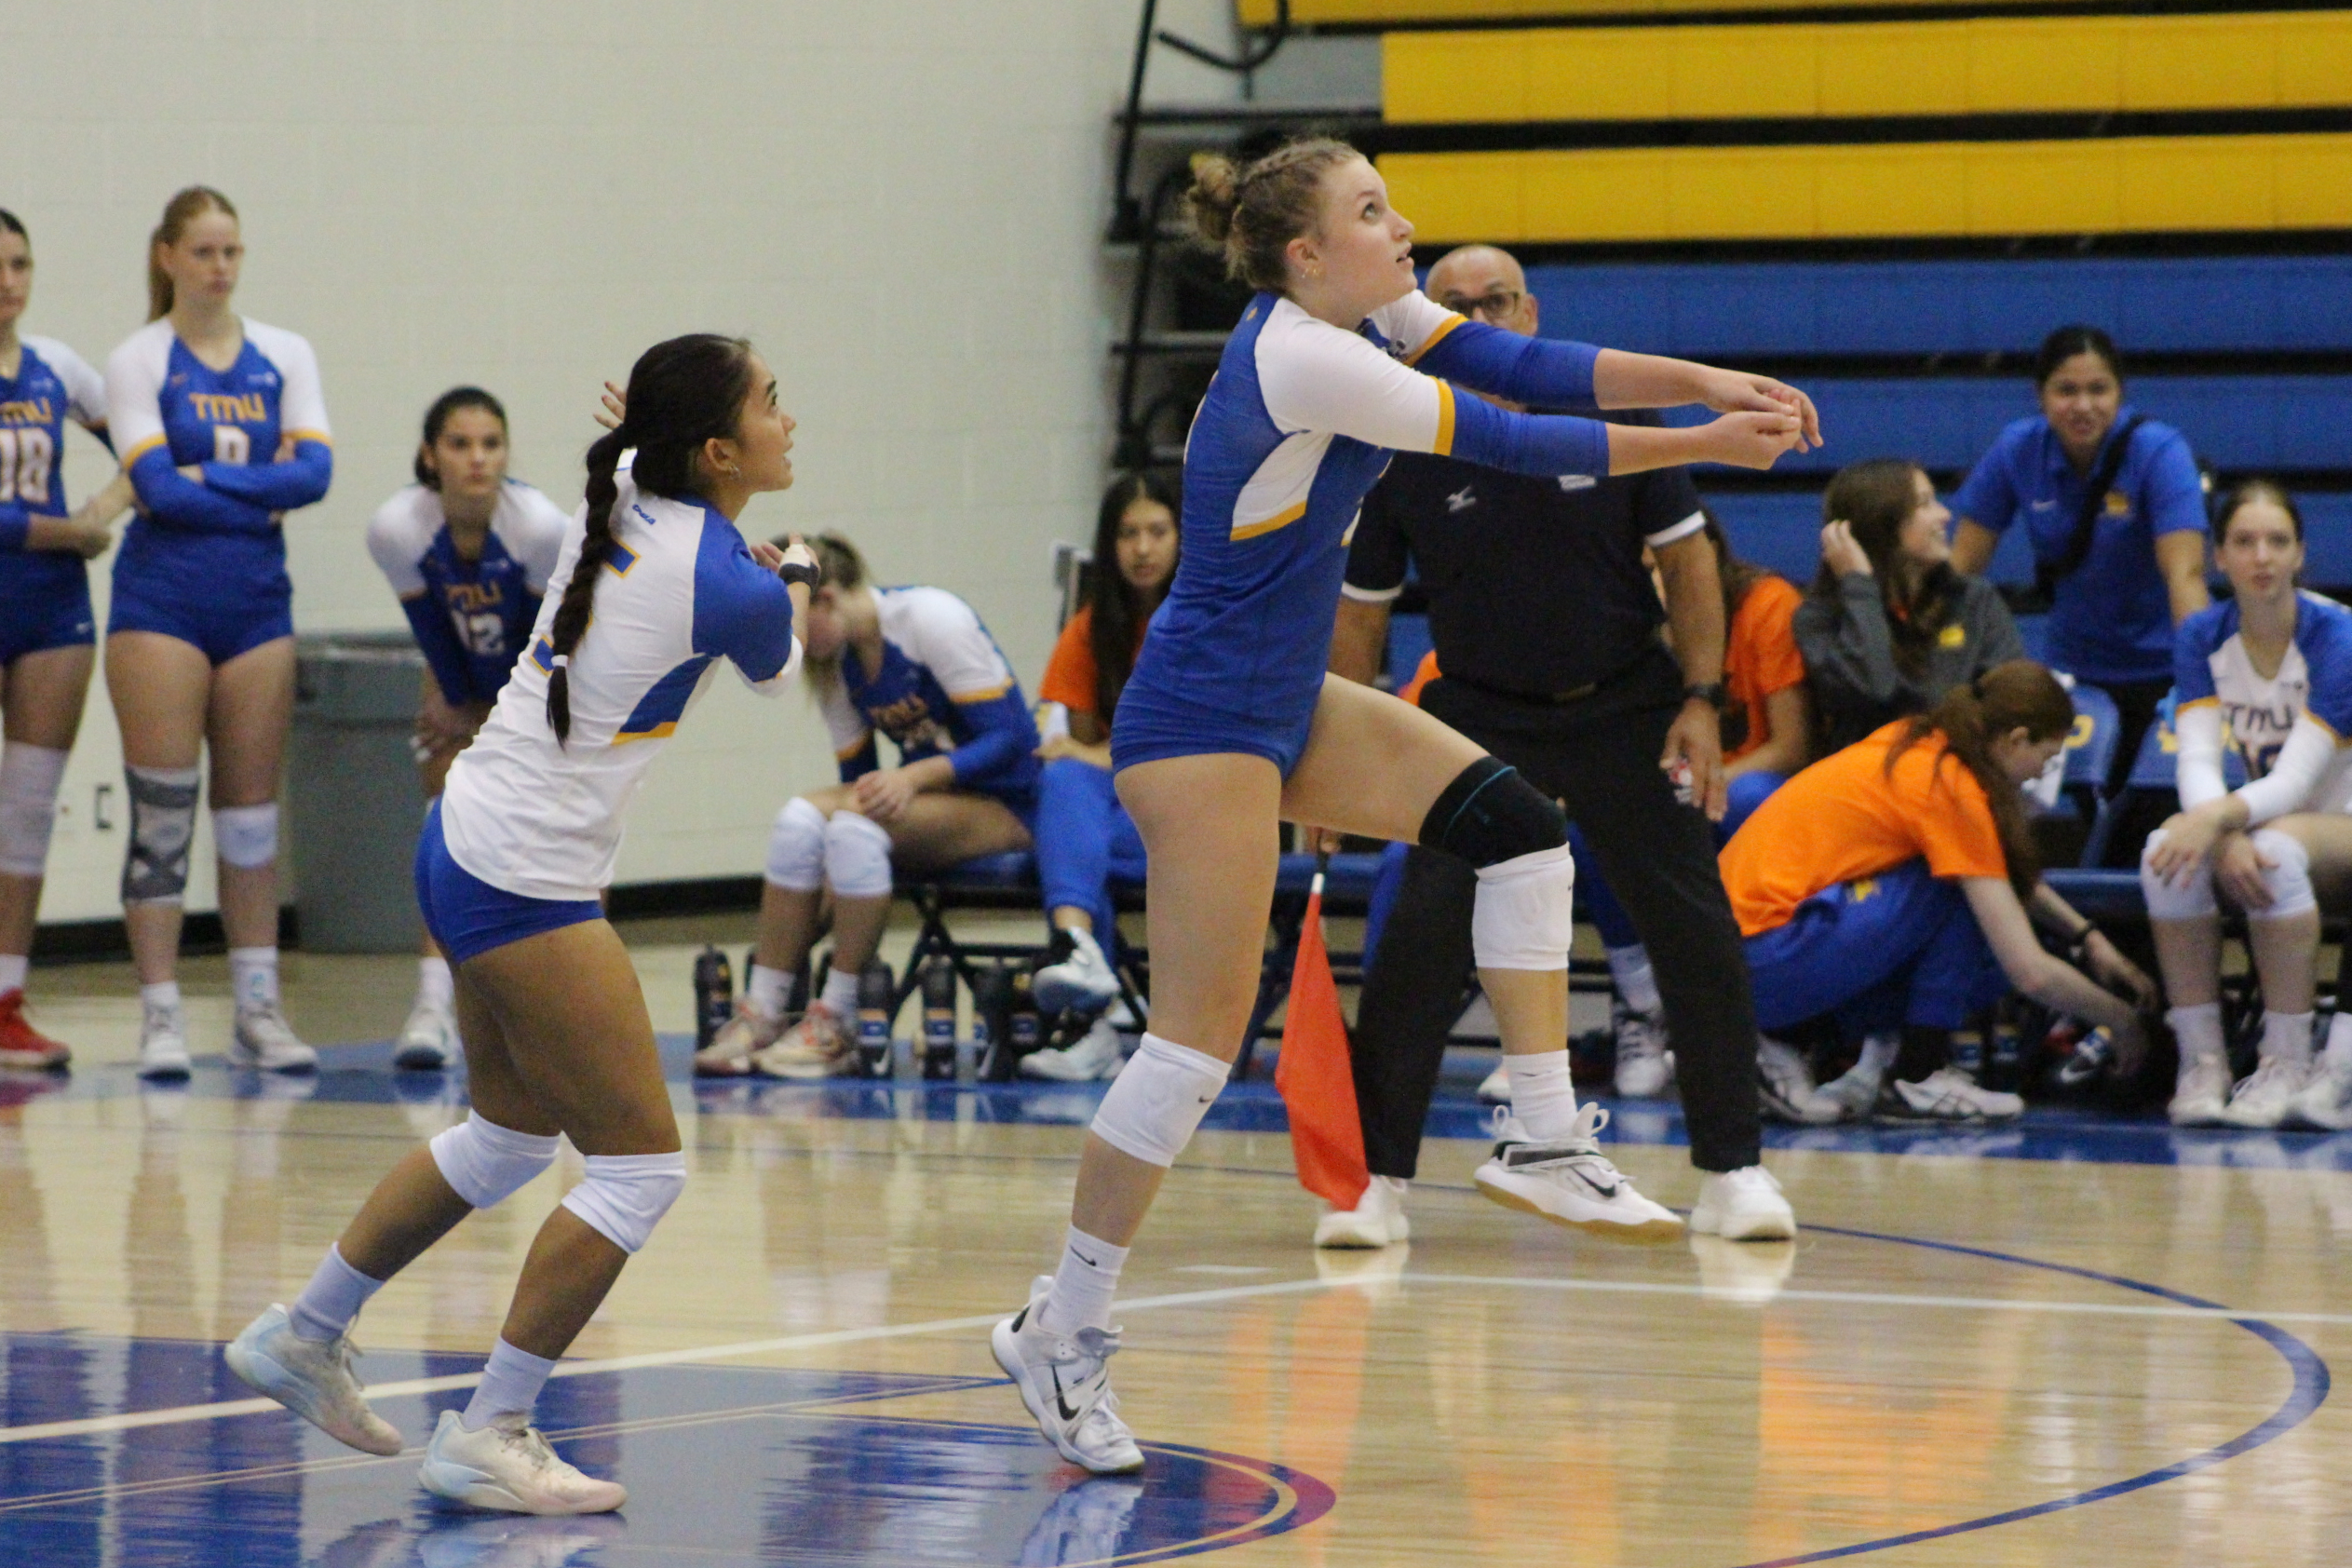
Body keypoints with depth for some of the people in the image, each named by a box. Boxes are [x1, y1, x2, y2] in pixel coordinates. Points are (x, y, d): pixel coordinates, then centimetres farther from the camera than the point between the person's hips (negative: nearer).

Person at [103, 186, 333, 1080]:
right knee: (161, 814, -5)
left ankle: (258, 1010, 11)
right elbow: (157, 485, -14)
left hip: (257, 603, 3)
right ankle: (160, 1016, -2)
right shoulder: (138, 361, -1)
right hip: (162, 601, -3)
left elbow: (314, 471, -6)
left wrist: (206, 480, -14)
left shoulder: (283, 357, 9)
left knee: (253, 814, 7)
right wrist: (262, 500, -10)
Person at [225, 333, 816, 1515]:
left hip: (466, 843, 9)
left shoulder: (619, 492, 1)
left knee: (511, 1134, 24)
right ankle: (485, 1437, -1)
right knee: (641, 1165, -3)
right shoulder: (736, 593, -19)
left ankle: (304, 1334, 36)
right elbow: (775, 669, 7)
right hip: (528, 883, -9)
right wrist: (795, 587, 27)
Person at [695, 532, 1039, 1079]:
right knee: (799, 818, -21)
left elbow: (1005, 740, -19)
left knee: (856, 825, -32)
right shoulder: (834, 662, 5)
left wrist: (913, 777, -30)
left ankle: (837, 1024, -26)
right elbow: (859, 778, 10)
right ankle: (762, 1016, -23)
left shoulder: (932, 619, -16)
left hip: (1004, 805, -7)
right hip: (923, 796, 7)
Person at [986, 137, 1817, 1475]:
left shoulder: (1362, 316, 5)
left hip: (1287, 703, 10)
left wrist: (1708, 381, -14)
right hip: (1203, 720, -10)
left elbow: (1527, 368, -2)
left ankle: (1546, 1140, 4)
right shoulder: (1299, 357, -23)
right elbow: (1506, 441, -19)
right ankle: (1062, 1327, 0)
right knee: (1203, 1032, -9)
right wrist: (1696, 448, -12)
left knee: (1516, 822, 1)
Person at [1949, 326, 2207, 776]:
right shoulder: (2017, 452, -7)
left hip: (2159, 673, -3)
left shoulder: (2159, 452, -17)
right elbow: (1962, 566, -3)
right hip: (2075, 670, 3)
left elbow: (2185, 574, -26)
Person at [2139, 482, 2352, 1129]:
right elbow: (2197, 759, -15)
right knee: (2166, 853, -30)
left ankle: (2286, 1068, -30)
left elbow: (2299, 778, -27)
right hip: (2258, 815, 4)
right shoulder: (2202, 636, -4)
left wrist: (2218, 817, -46)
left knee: (2277, 848, -39)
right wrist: (2224, 838, -37)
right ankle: (2201, 1061, -24)